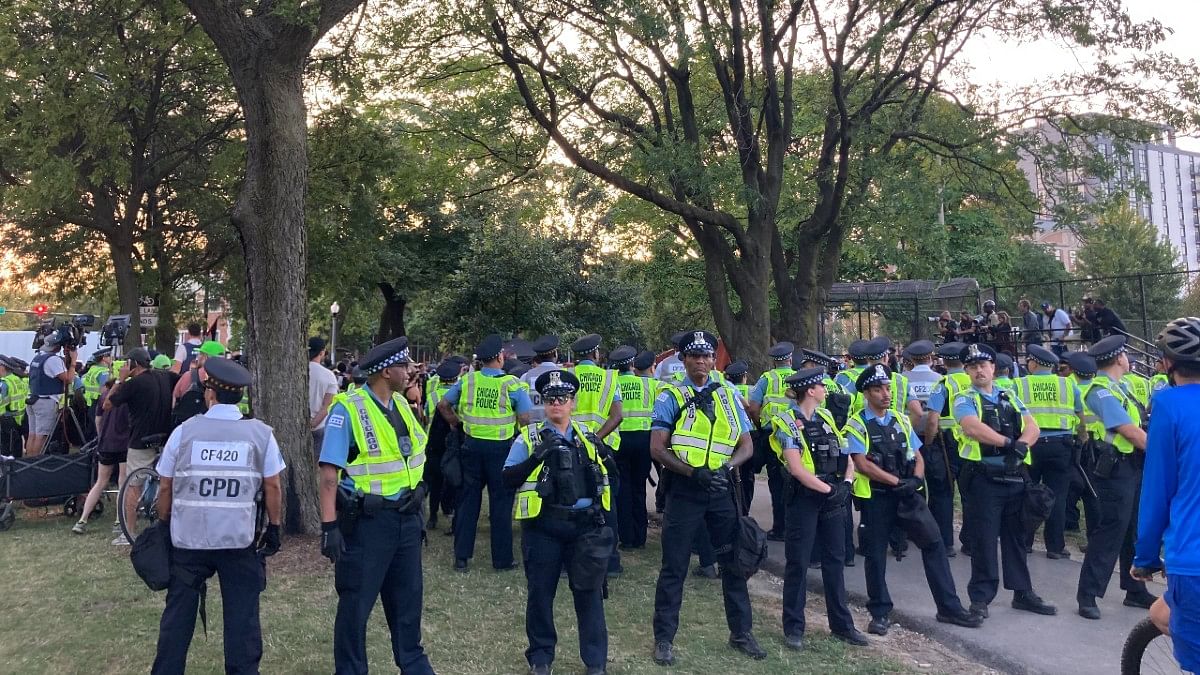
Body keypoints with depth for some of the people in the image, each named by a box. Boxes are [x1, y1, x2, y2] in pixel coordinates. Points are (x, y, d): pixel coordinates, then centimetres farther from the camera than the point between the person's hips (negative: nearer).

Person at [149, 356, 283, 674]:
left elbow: (165, 486, 3)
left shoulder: (184, 431, -2)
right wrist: (274, 527, 9)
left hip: (188, 538, 1)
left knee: (178, 613, 15)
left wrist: (164, 525, 17)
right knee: (242, 615, 8)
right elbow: (273, 486, -3)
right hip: (240, 540, -1)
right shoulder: (261, 433, -4)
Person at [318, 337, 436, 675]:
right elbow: (330, 471, -19)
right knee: (356, 603, 7)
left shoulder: (401, 404, 6)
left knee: (408, 598, 19)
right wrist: (329, 526, -22)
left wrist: (417, 490, 10)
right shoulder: (347, 409, -16)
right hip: (367, 521, -7)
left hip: (406, 518, 7)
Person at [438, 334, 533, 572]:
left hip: (473, 445, 3)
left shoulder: (466, 381, -1)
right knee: (500, 502, 7)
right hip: (501, 448, -3)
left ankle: (461, 556, 17)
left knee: (468, 499, 13)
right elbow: (526, 419, -16)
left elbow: (442, 405, 5)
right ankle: (502, 558, 14)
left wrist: (457, 423, 16)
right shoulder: (512, 384, -12)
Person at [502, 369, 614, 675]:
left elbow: (607, 477, 16)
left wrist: (605, 458, -5)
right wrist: (536, 456, -22)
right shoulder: (529, 437, 0)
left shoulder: (587, 436, 9)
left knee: (589, 592, 8)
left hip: (585, 524, 2)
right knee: (541, 592, 9)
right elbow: (508, 478, -9)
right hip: (543, 527, -2)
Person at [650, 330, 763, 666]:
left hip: (721, 490, 4)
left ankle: (741, 633, 28)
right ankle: (664, 638, 16)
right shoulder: (670, 397, -3)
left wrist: (727, 467, -13)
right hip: (684, 490, -3)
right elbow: (657, 449, -9)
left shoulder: (729, 394, 8)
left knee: (734, 562, 12)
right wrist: (694, 472, -21)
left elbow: (746, 445, 7)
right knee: (674, 568, 3)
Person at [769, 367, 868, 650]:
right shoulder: (787, 422, -9)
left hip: (833, 495, 6)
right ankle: (794, 627, 12)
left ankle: (841, 623, 24)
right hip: (804, 496, -6)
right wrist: (827, 489, -17)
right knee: (798, 562, 2)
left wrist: (846, 483, -7)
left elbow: (846, 457, 10)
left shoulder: (826, 417, 11)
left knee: (834, 559, 12)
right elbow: (796, 467, -17)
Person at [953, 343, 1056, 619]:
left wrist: (1021, 445, -14)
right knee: (985, 539, -2)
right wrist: (1009, 442, -15)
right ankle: (980, 597, 7)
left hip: (1015, 475, 5)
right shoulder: (965, 400, 0)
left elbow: (1033, 427, 6)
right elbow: (974, 428, -19)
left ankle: (1022, 592, 24)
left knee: (1016, 536, 13)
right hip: (984, 477, -5)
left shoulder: (1009, 397, 16)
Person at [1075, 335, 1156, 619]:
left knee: (1134, 531, 16)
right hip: (1114, 471, -10)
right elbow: (1131, 432, -18)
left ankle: (1135, 590, 28)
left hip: (1130, 468, 10)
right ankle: (1087, 596, -1)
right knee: (1108, 533, -7)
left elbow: (1134, 427, 14)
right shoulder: (1102, 392, -17)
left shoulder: (1115, 388, 14)